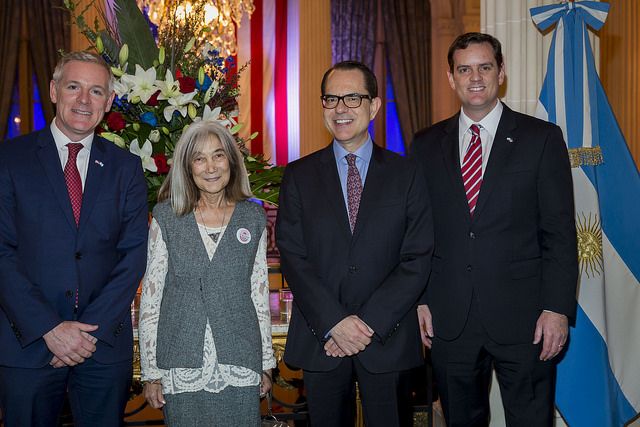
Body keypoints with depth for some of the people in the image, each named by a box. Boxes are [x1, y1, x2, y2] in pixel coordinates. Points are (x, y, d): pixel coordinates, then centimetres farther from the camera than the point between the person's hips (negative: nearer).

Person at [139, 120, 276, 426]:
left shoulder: (253, 217, 4)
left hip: (239, 366, 1)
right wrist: (151, 372, -2)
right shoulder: (166, 217, -1)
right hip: (181, 368, -1)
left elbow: (260, 293, 8)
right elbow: (150, 295, 0)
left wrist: (266, 364, 9)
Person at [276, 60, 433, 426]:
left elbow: (418, 259, -4)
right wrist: (334, 322, -13)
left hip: (388, 339, 0)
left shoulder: (406, 173, 2)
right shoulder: (299, 176, 4)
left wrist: (370, 323, -13)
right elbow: (293, 256, -2)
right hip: (320, 340, 1)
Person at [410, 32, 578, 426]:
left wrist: (558, 308, -9)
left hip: (522, 317, -2)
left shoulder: (542, 138, -1)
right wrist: (419, 299, 1)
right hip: (449, 319, 3)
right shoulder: (427, 145, 7)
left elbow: (560, 232, -3)